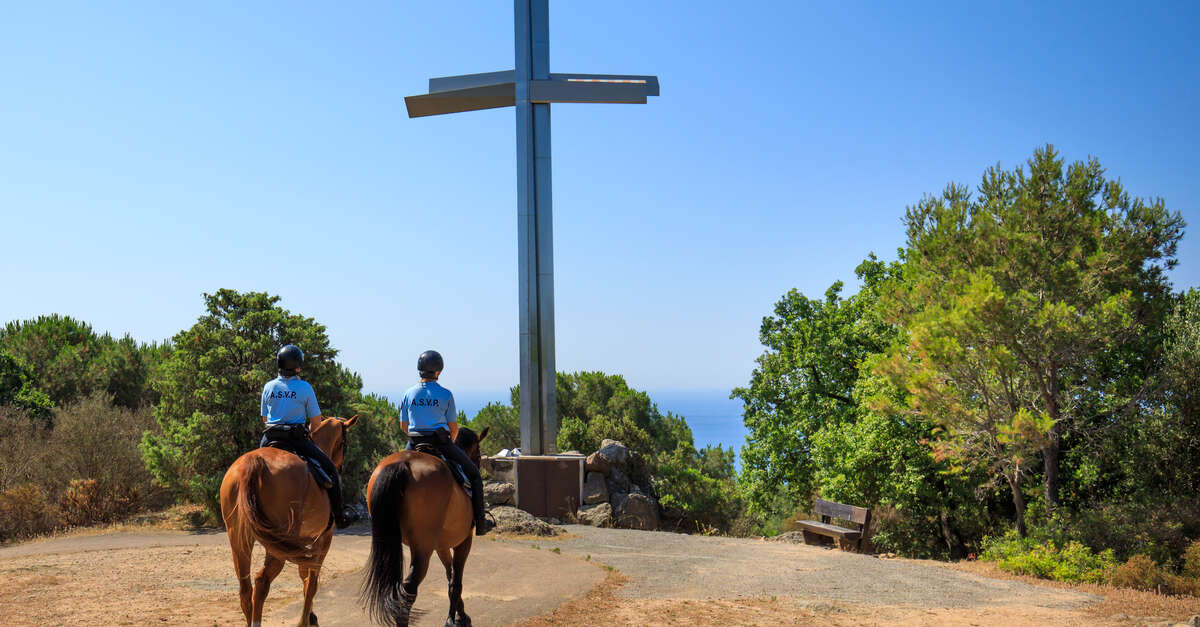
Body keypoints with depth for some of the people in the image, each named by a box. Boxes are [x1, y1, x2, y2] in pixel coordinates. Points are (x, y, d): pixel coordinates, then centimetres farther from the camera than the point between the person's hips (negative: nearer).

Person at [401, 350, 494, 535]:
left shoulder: (409, 394, 3)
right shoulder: (446, 394, -6)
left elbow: (403, 426, 9)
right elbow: (453, 427, 0)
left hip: (414, 444, 3)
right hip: (441, 441, -3)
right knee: (474, 474, 11)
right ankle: (479, 522, 8)